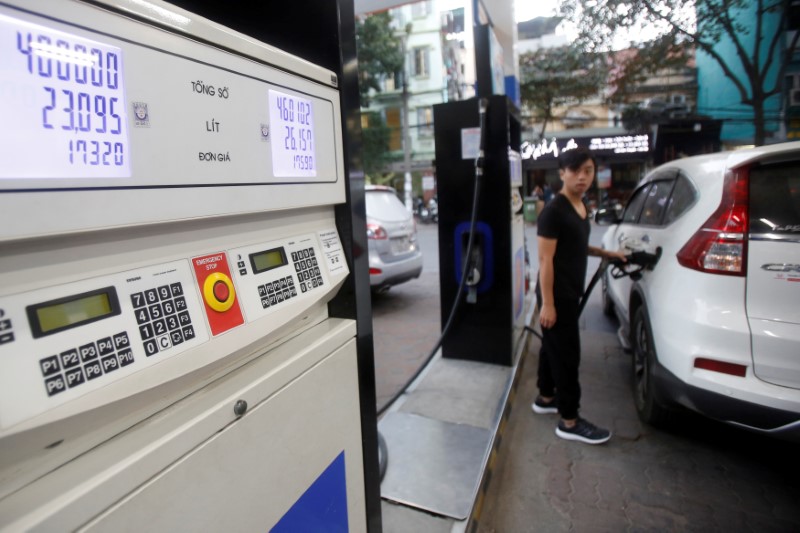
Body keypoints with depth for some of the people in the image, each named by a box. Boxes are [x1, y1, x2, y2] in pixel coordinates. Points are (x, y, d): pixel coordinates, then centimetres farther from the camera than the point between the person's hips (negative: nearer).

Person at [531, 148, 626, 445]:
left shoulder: (582, 207, 10)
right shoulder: (554, 211, -18)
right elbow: (545, 259, -21)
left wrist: (607, 254, 23)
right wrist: (547, 303, -22)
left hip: (569, 293, 9)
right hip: (557, 295, -9)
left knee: (553, 348, 19)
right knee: (566, 354, -2)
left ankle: (545, 398, 35)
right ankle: (569, 421, 9)